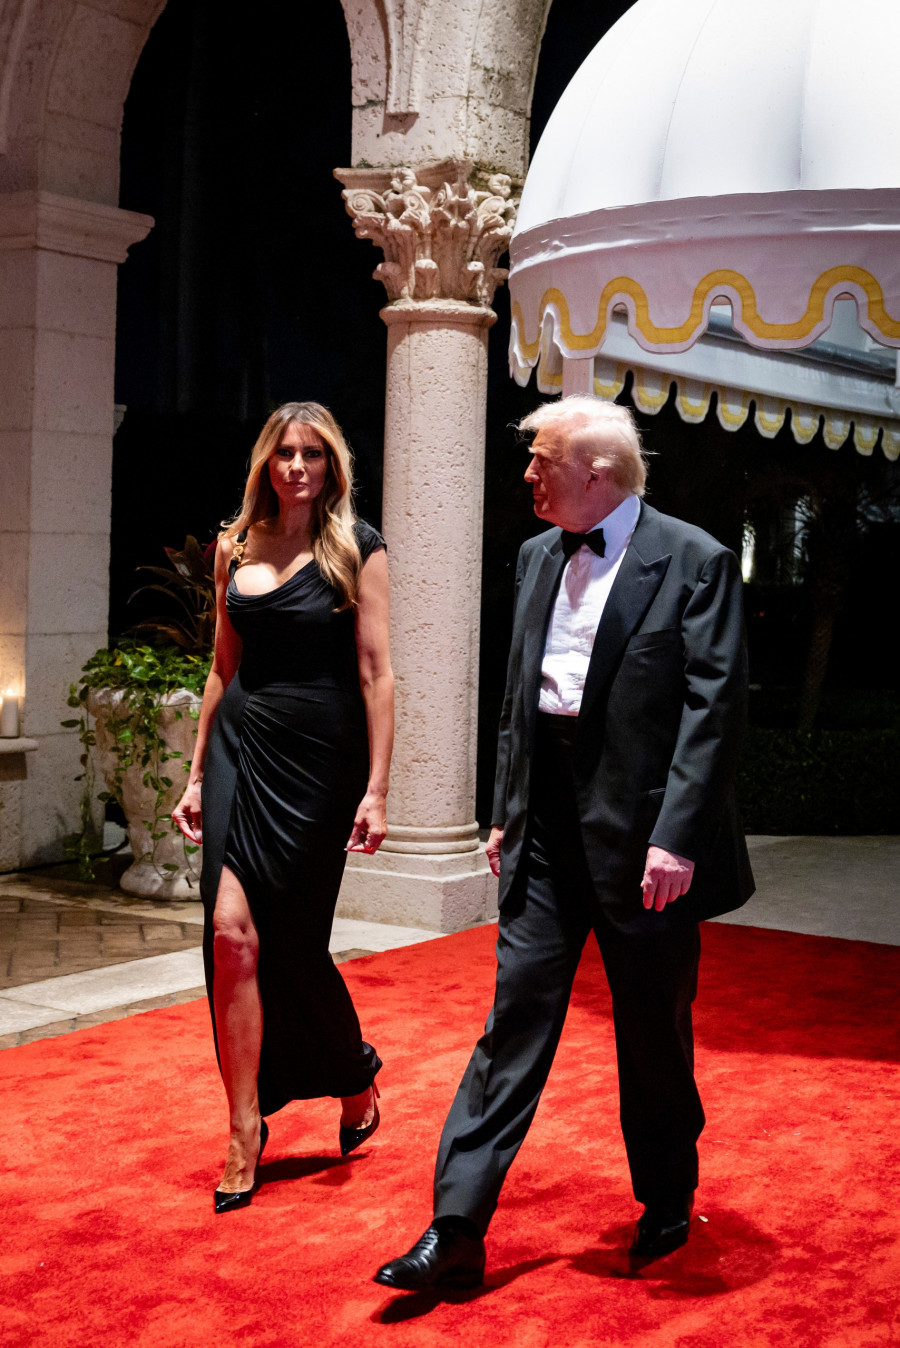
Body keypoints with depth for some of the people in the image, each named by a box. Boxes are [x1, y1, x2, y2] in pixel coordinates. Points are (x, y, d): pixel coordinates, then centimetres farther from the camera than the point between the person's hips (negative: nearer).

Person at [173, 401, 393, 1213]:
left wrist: (376, 789, -11)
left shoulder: (355, 547, -3)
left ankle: (356, 1076, 32)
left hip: (318, 757, -4)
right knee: (233, 934, -7)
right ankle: (245, 1132, 3)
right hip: (241, 749, 4)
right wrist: (197, 773, 13)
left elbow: (376, 674, -7)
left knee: (294, 944, 3)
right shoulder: (237, 548, 11)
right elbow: (224, 669, 16)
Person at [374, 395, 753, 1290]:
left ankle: (667, 1206, 33)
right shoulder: (537, 556, 11)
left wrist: (676, 836, -19)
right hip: (548, 828, 5)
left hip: (644, 833, -5)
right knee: (515, 1019, 4)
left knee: (655, 1032, 10)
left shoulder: (693, 562, -8)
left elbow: (715, 707, -13)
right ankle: (456, 1232, 7)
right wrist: (504, 811, 14)